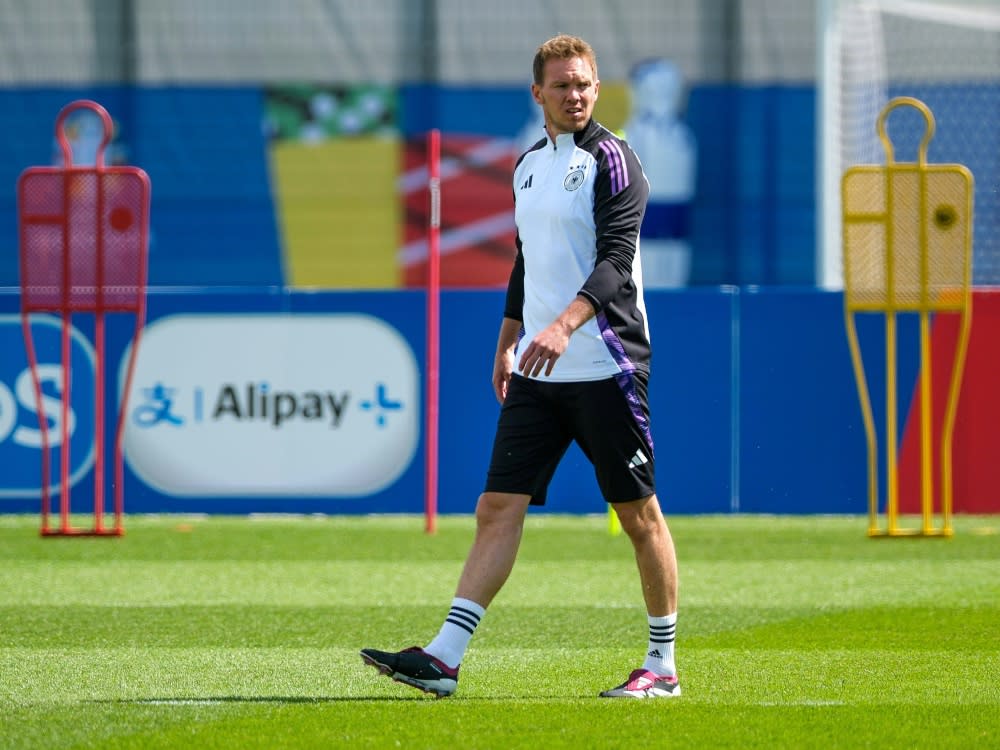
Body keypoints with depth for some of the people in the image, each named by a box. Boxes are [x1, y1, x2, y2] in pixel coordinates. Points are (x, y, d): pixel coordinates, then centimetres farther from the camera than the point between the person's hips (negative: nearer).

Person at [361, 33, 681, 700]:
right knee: (498, 507, -2)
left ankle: (663, 665, 10)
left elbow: (616, 260, -20)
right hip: (538, 374, 7)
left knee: (640, 515, 1)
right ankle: (444, 658, -8)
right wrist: (508, 342, 26)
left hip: (606, 367, -7)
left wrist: (563, 326, -33)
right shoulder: (530, 165, 14)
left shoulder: (613, 161, -8)